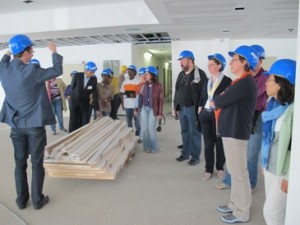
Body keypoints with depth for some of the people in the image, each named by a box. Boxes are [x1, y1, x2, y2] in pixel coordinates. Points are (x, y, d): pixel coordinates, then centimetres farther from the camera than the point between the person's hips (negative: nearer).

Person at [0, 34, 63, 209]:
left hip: (16, 125, 5)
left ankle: (22, 200, 25)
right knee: (37, 163, 6)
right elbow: (57, 70, -9)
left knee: (20, 163, 14)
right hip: (35, 124, -5)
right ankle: (37, 200, 17)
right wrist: (54, 52, 5)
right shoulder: (32, 71, -19)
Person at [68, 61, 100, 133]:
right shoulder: (77, 76, -15)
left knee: (85, 123, 0)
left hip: (85, 103, 2)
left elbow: (95, 94, -9)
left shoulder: (94, 79, -9)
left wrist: (97, 109, -13)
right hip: (74, 102, -2)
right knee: (73, 122, -1)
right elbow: (72, 88, -3)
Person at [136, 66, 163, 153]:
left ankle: (153, 148, 13)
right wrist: (137, 108, 6)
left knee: (151, 129, -3)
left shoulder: (158, 85, -7)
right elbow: (141, 97, 8)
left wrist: (160, 113, -10)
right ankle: (146, 147, 20)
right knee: (145, 129, 7)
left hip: (152, 110, -4)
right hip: (144, 108, 4)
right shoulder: (144, 85, 5)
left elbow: (161, 99, -7)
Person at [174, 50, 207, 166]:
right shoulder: (181, 74, 14)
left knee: (194, 133, 2)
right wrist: (175, 106, 16)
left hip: (193, 108, -7)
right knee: (185, 132, 15)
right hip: (181, 108, 7)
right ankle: (185, 153, 27)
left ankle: (195, 156, 14)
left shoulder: (199, 74, -10)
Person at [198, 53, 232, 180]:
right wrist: (200, 112, 7)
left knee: (219, 143, 8)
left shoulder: (227, 81, -5)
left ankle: (220, 168, 26)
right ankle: (209, 169, 19)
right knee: (208, 144, 8)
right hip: (205, 115, 5)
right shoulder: (207, 82, 13)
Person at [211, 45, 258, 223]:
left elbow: (220, 101, -18)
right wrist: (219, 102, -5)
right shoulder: (241, 81, 17)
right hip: (231, 131, 10)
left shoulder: (246, 82, -18)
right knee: (235, 171, 18)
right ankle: (235, 204, 32)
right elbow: (226, 100, 14)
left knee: (239, 173, 1)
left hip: (236, 132, -10)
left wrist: (214, 102, 2)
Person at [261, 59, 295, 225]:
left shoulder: (293, 110, -23)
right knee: (274, 210, 20)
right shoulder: (273, 104, 4)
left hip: (283, 172, -7)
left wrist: (290, 177, -17)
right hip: (270, 168, 7)